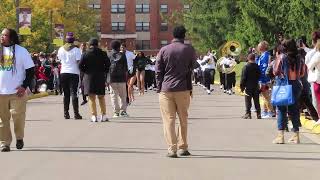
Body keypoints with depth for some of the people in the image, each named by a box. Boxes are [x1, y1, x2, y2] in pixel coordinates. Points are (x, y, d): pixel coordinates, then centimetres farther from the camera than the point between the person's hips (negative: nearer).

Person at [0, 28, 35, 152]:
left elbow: (30, 70, -1)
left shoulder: (21, 51, -2)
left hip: (17, 92, -3)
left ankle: (19, 137, 21)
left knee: (18, 116, -3)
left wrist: (24, 86, -10)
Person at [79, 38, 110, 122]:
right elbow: (108, 65, -3)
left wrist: (85, 72, 7)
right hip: (100, 77, 2)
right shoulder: (103, 54, 1)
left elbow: (80, 65, -7)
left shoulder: (85, 54, -3)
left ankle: (94, 116, -6)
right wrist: (104, 72, 8)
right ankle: (104, 115, 11)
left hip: (89, 77, -2)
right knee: (101, 97, 14)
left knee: (91, 98, 1)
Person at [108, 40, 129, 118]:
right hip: (121, 78, 0)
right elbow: (125, 67, 1)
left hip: (112, 78, 0)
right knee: (123, 95, 7)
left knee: (114, 95, 2)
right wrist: (126, 76, 9)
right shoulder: (122, 55, 2)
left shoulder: (109, 56, 4)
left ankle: (116, 112, -1)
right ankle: (123, 111, 3)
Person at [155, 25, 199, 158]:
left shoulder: (164, 50, 2)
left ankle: (172, 149, -6)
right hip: (183, 89, 0)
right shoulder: (189, 50, 1)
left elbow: (158, 71, 2)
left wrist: (159, 88, 8)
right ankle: (182, 147, 16)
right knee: (183, 119, 13)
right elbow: (193, 67, 12)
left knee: (169, 119, 1)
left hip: (166, 89, 0)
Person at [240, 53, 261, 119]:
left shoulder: (246, 67, -12)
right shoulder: (257, 67, 1)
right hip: (256, 86, 4)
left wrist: (242, 86, -5)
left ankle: (248, 114, -2)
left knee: (248, 101, 0)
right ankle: (258, 114, 11)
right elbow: (259, 76, 9)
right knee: (256, 101, 10)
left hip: (248, 86, -4)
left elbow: (243, 77, -12)